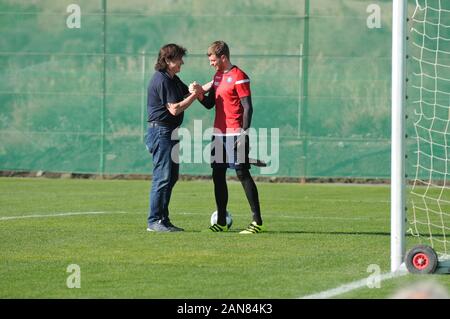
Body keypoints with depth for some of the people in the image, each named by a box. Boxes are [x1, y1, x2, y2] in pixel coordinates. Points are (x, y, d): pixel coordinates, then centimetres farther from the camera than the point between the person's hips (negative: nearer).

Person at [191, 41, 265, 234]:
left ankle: (257, 221, -5)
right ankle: (221, 222, 13)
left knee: (242, 173, -8)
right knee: (218, 175, 8)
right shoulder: (218, 76, 15)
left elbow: (247, 107, -13)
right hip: (219, 134, 9)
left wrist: (244, 133, -18)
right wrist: (200, 93, -1)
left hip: (235, 134, -8)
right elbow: (210, 104, 19)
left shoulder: (238, 77, -10)